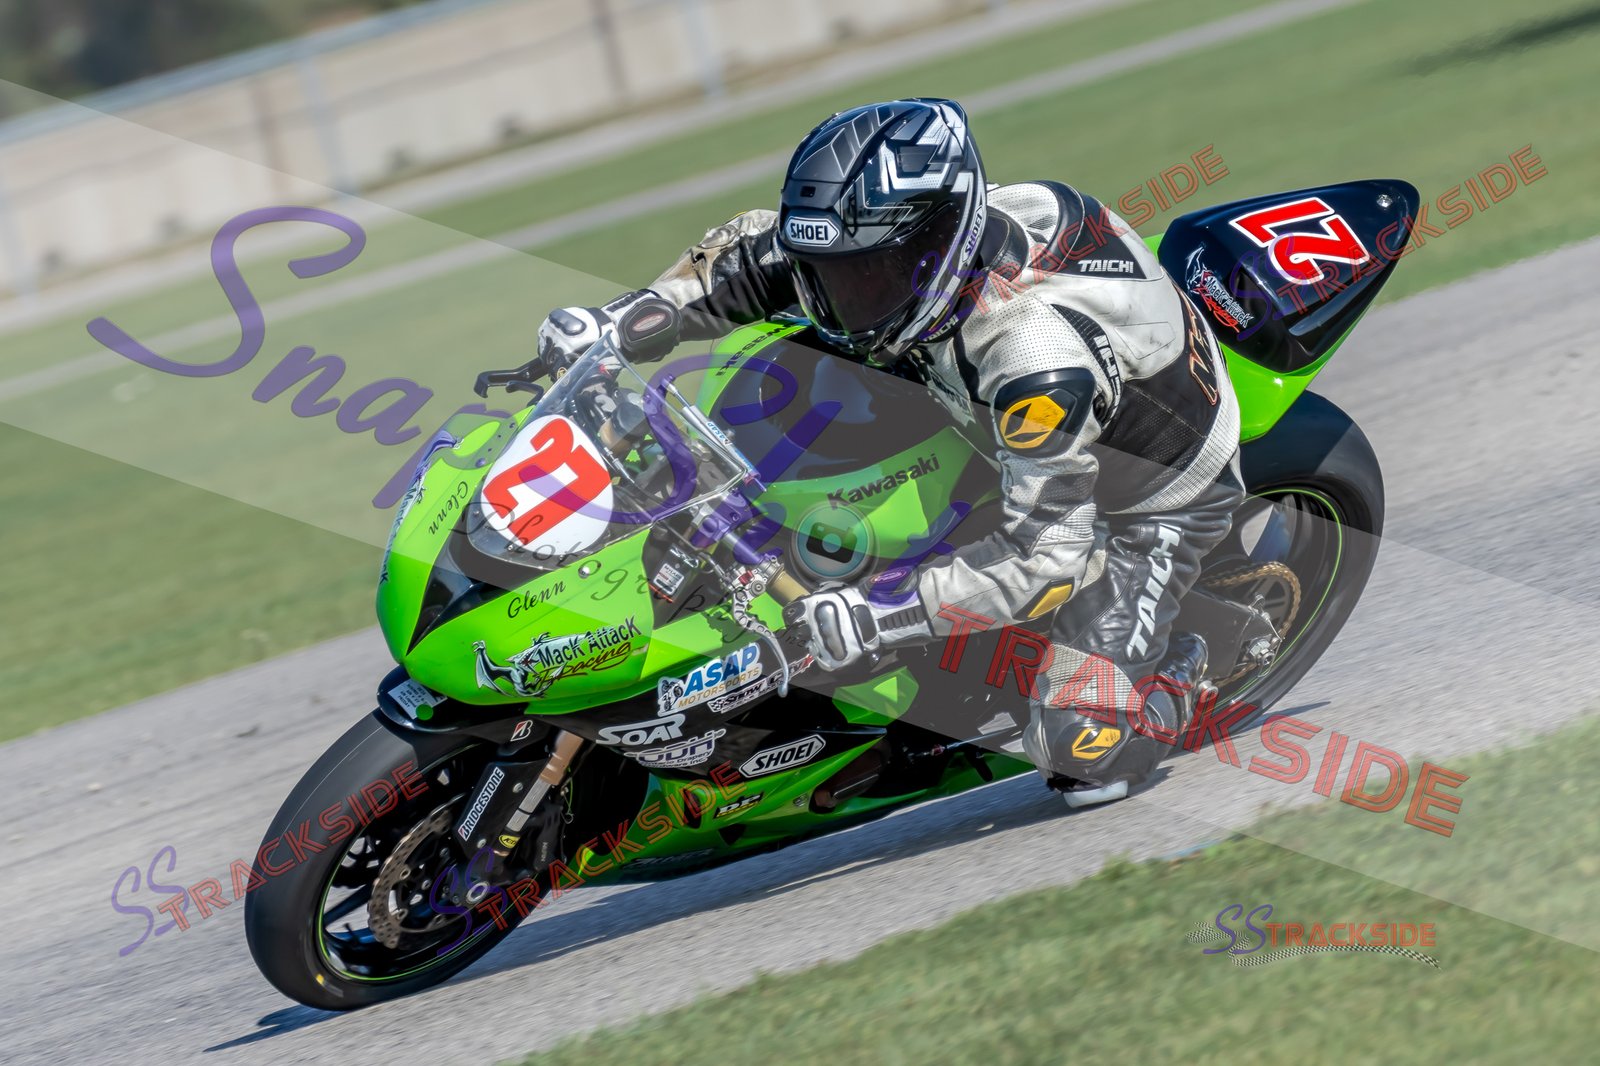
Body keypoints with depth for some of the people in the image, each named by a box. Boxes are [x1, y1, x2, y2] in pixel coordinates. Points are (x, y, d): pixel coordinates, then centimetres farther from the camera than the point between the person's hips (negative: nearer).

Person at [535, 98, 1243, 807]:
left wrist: (882, 616, -48)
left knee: (1078, 749, -21)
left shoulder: (1039, 362, -43)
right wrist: (626, 316, -18)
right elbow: (756, 251, -4)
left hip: (1153, 501, -8)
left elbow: (1050, 556, -42)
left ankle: (1175, 675, 12)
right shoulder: (905, 247, -21)